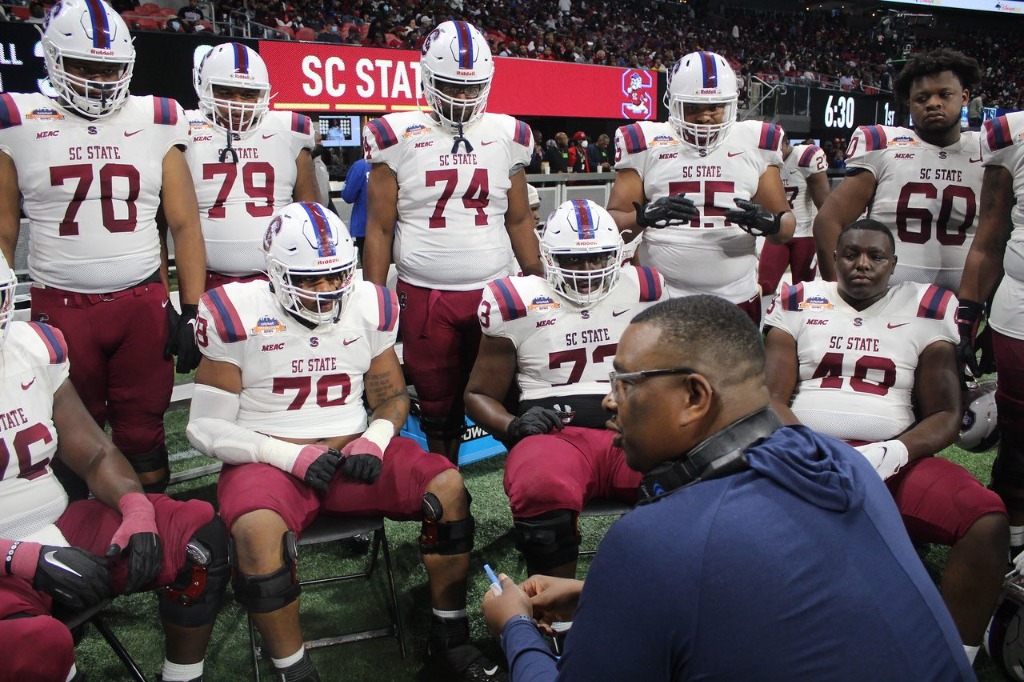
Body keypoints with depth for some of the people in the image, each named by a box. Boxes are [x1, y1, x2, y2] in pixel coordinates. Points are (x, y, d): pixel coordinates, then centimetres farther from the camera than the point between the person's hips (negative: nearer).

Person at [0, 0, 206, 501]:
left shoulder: (156, 123, 4)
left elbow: (184, 226, 4)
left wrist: (191, 312, -1)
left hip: (145, 304, 0)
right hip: (61, 309, 0)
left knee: (143, 435, 7)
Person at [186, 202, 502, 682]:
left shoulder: (369, 308, 3)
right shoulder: (239, 318, -7)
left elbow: (392, 397, 14)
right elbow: (207, 428, -6)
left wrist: (373, 441, -9)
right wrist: (292, 456, -19)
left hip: (353, 452, 3)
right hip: (271, 459, -3)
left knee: (447, 486, -17)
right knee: (257, 530, -35)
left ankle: (449, 637, 1)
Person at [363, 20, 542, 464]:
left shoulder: (507, 137, 6)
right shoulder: (399, 138, -2)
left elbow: (519, 221, 12)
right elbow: (379, 228, 0)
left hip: (495, 292, 1)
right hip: (425, 298, -1)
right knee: (439, 407, 12)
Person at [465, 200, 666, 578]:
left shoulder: (642, 293, 14)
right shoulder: (519, 305, 6)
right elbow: (479, 394, 14)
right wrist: (513, 426, -8)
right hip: (556, 433, -2)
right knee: (542, 493, -37)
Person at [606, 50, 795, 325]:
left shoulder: (755, 143, 6)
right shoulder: (647, 144, 1)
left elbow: (787, 225, 9)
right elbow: (613, 223, -1)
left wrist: (767, 222, -14)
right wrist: (646, 216, -22)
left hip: (738, 299, 2)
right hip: (661, 300, -1)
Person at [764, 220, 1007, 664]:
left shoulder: (925, 310, 13)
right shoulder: (799, 303, 13)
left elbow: (946, 415, 8)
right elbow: (772, 398, 5)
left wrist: (893, 452, -14)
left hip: (892, 460, 1)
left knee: (987, 520, -27)